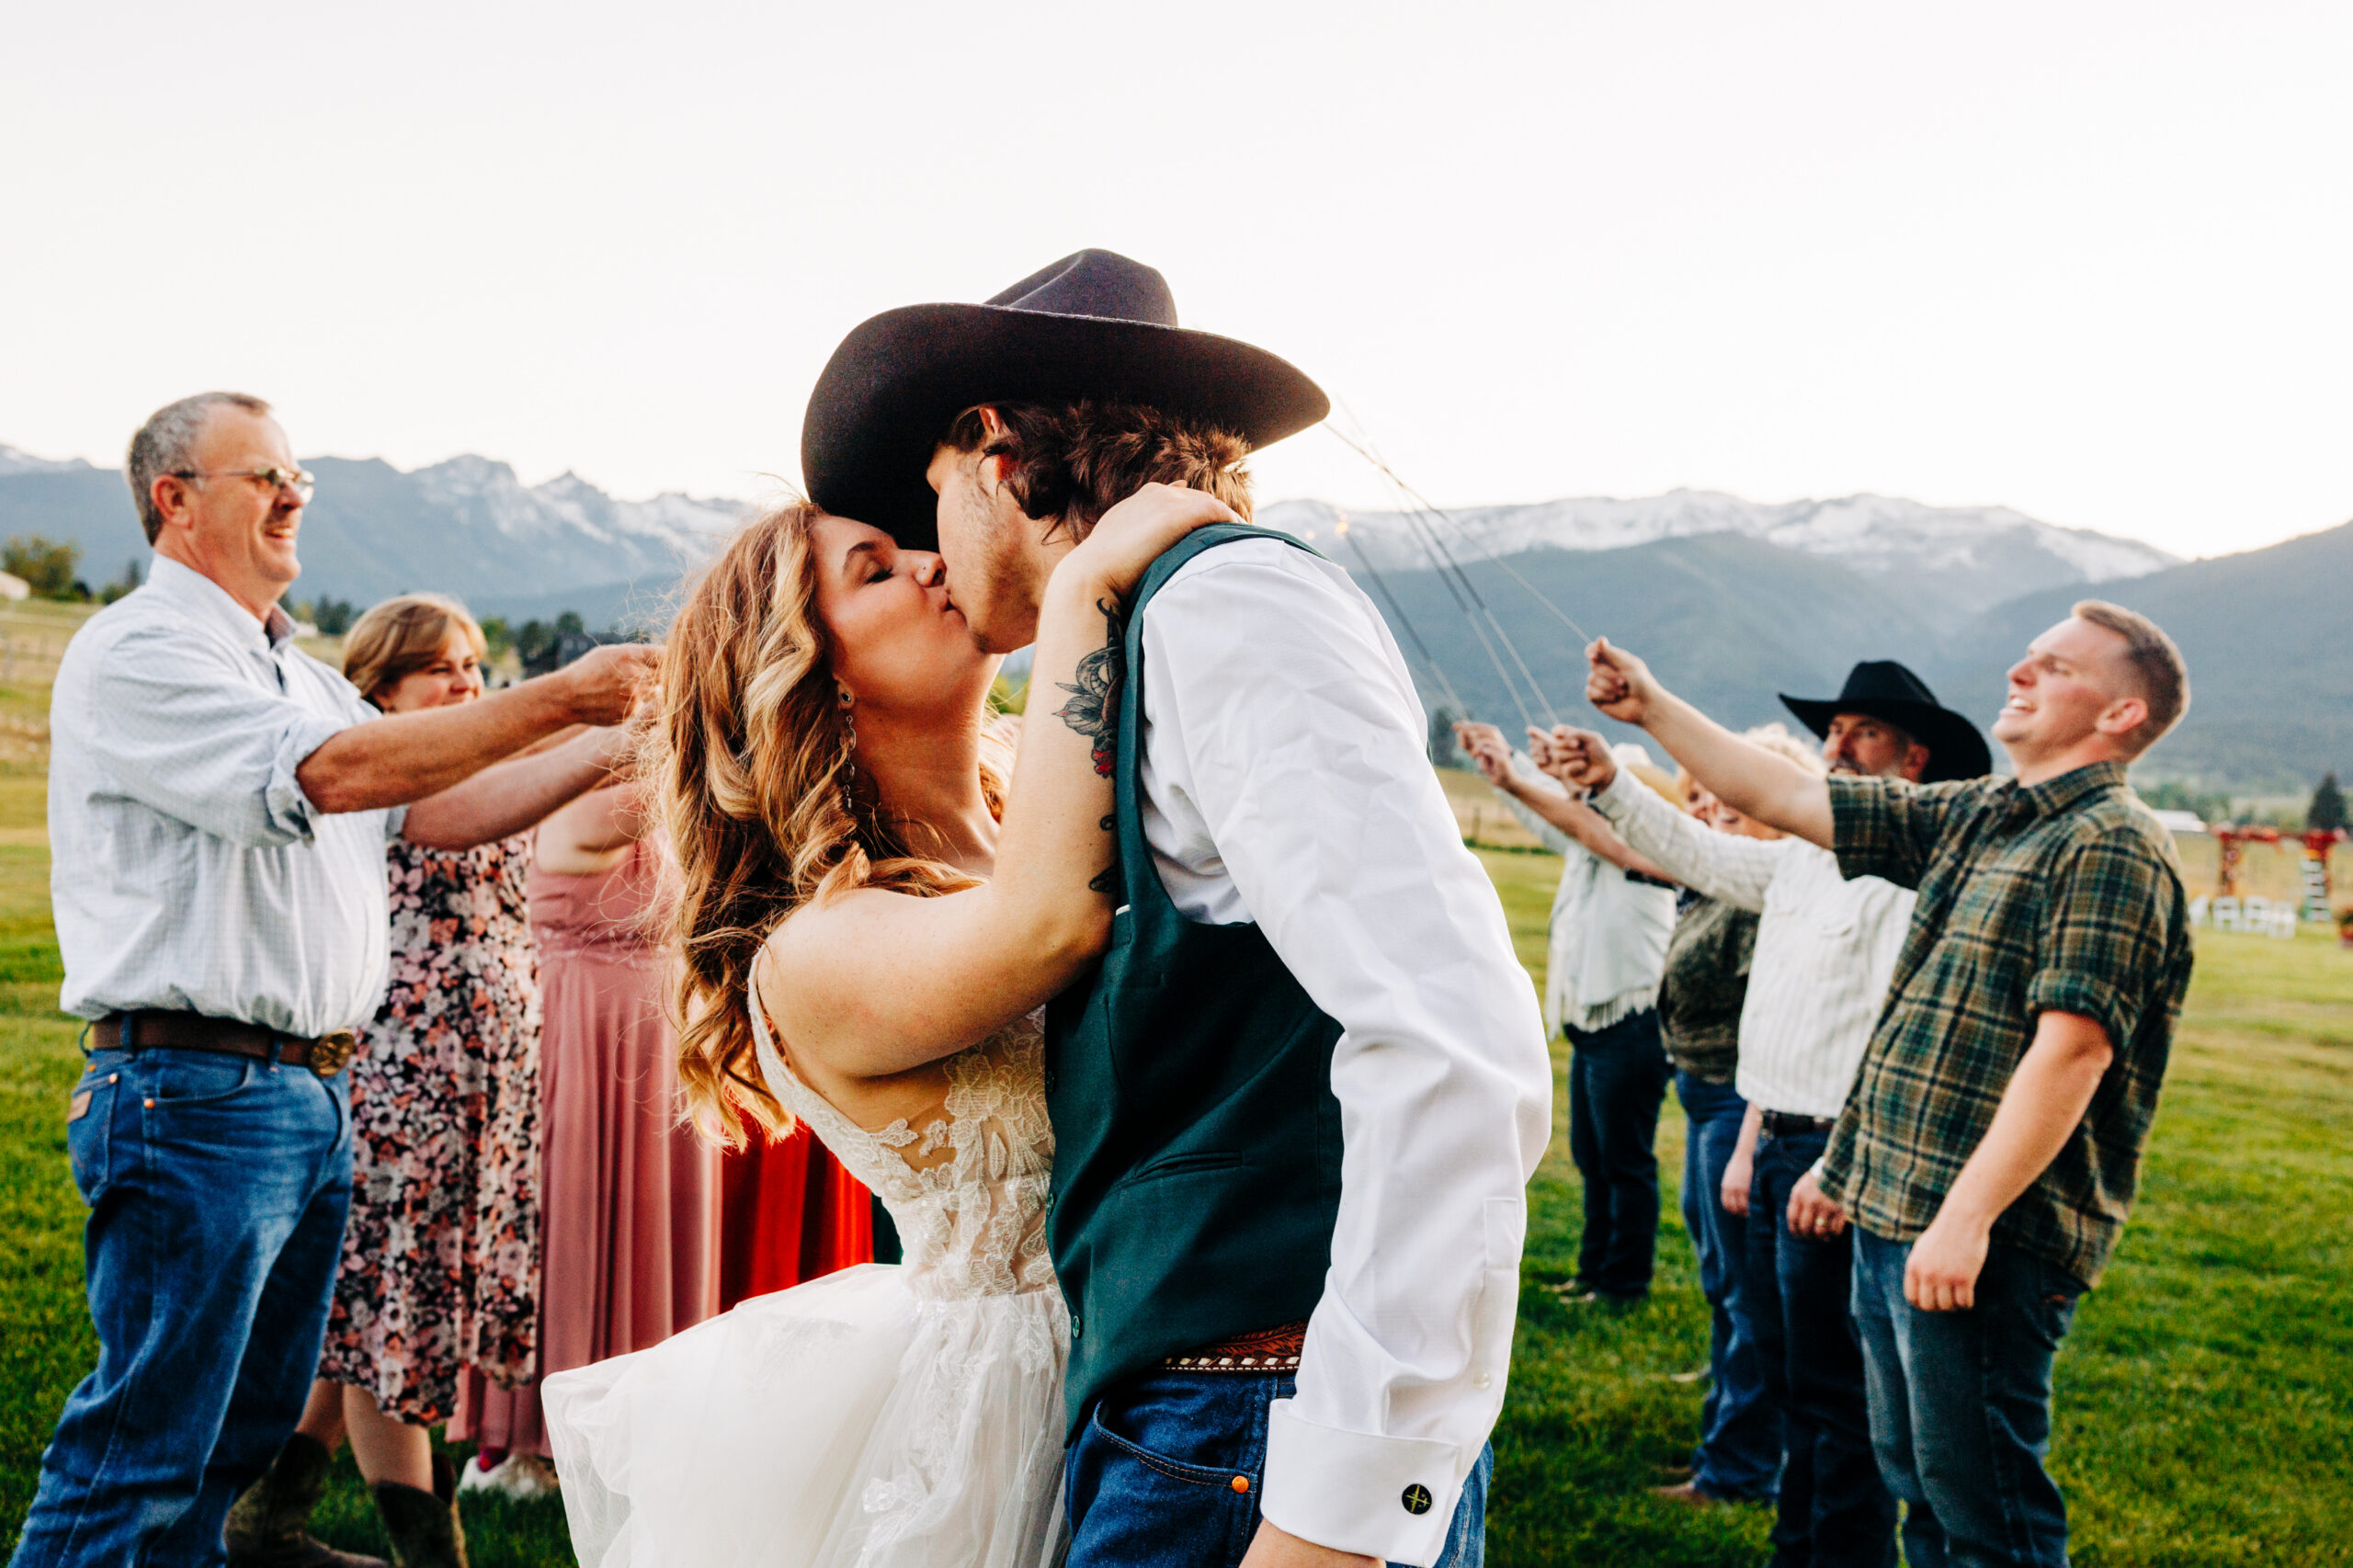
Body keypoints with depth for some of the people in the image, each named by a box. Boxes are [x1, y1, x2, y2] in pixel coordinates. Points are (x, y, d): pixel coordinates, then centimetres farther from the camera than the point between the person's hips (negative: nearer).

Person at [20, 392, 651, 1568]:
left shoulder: (298, 674, 20)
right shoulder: (135, 653, -9)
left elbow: (432, 813, 15)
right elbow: (331, 772, -21)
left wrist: (615, 745, 4)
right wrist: (558, 700, -20)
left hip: (317, 1092, 9)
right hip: (197, 1095, -9)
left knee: (249, 1426, 15)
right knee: (143, 1441, -5)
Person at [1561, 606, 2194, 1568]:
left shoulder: (2110, 847, -13)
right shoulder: (1973, 818, 14)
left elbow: (2073, 1049, -21)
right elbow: (1789, 802, 19)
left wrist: (1966, 1217, -25)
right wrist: (1654, 711, 18)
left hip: (1985, 1240, -9)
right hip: (1889, 1216, 9)